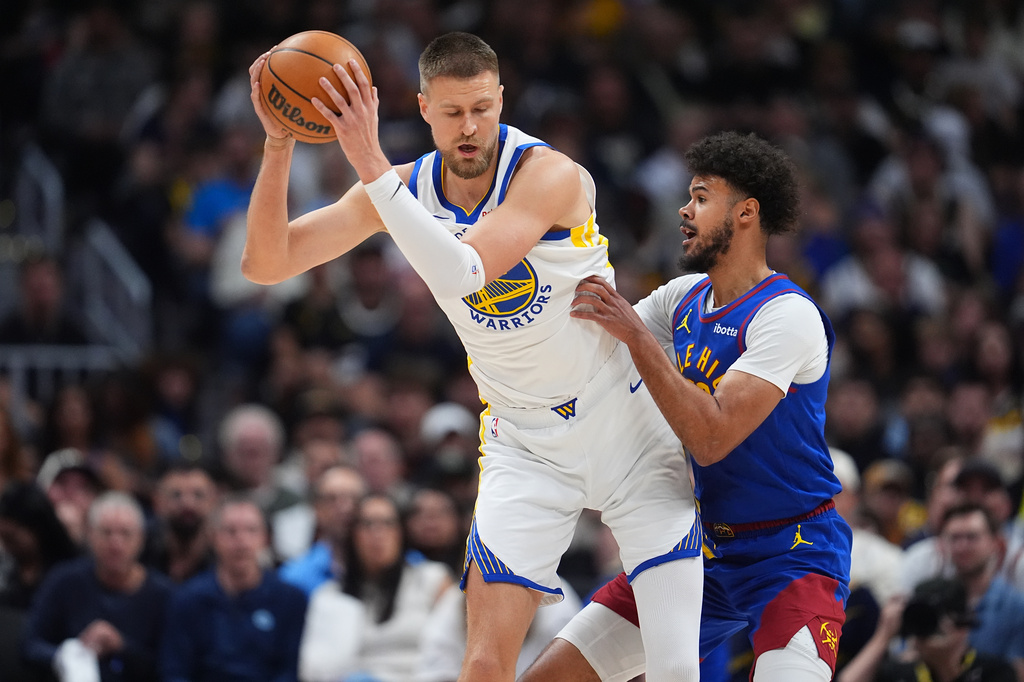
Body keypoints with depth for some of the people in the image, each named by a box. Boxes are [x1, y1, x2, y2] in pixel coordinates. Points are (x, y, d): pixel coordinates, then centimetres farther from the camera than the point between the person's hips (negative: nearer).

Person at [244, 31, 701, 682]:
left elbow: (463, 275, -35)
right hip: (525, 445, 3)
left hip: (627, 425, -3)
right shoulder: (407, 187, -4)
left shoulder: (549, 174, -20)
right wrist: (279, 145, -20)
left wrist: (373, 165, -38)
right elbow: (266, 263, -6)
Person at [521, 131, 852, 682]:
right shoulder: (684, 299, 6)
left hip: (791, 554, -7)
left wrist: (636, 335, -27)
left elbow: (711, 439, -27)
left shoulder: (788, 316, -19)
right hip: (705, 550, 7)